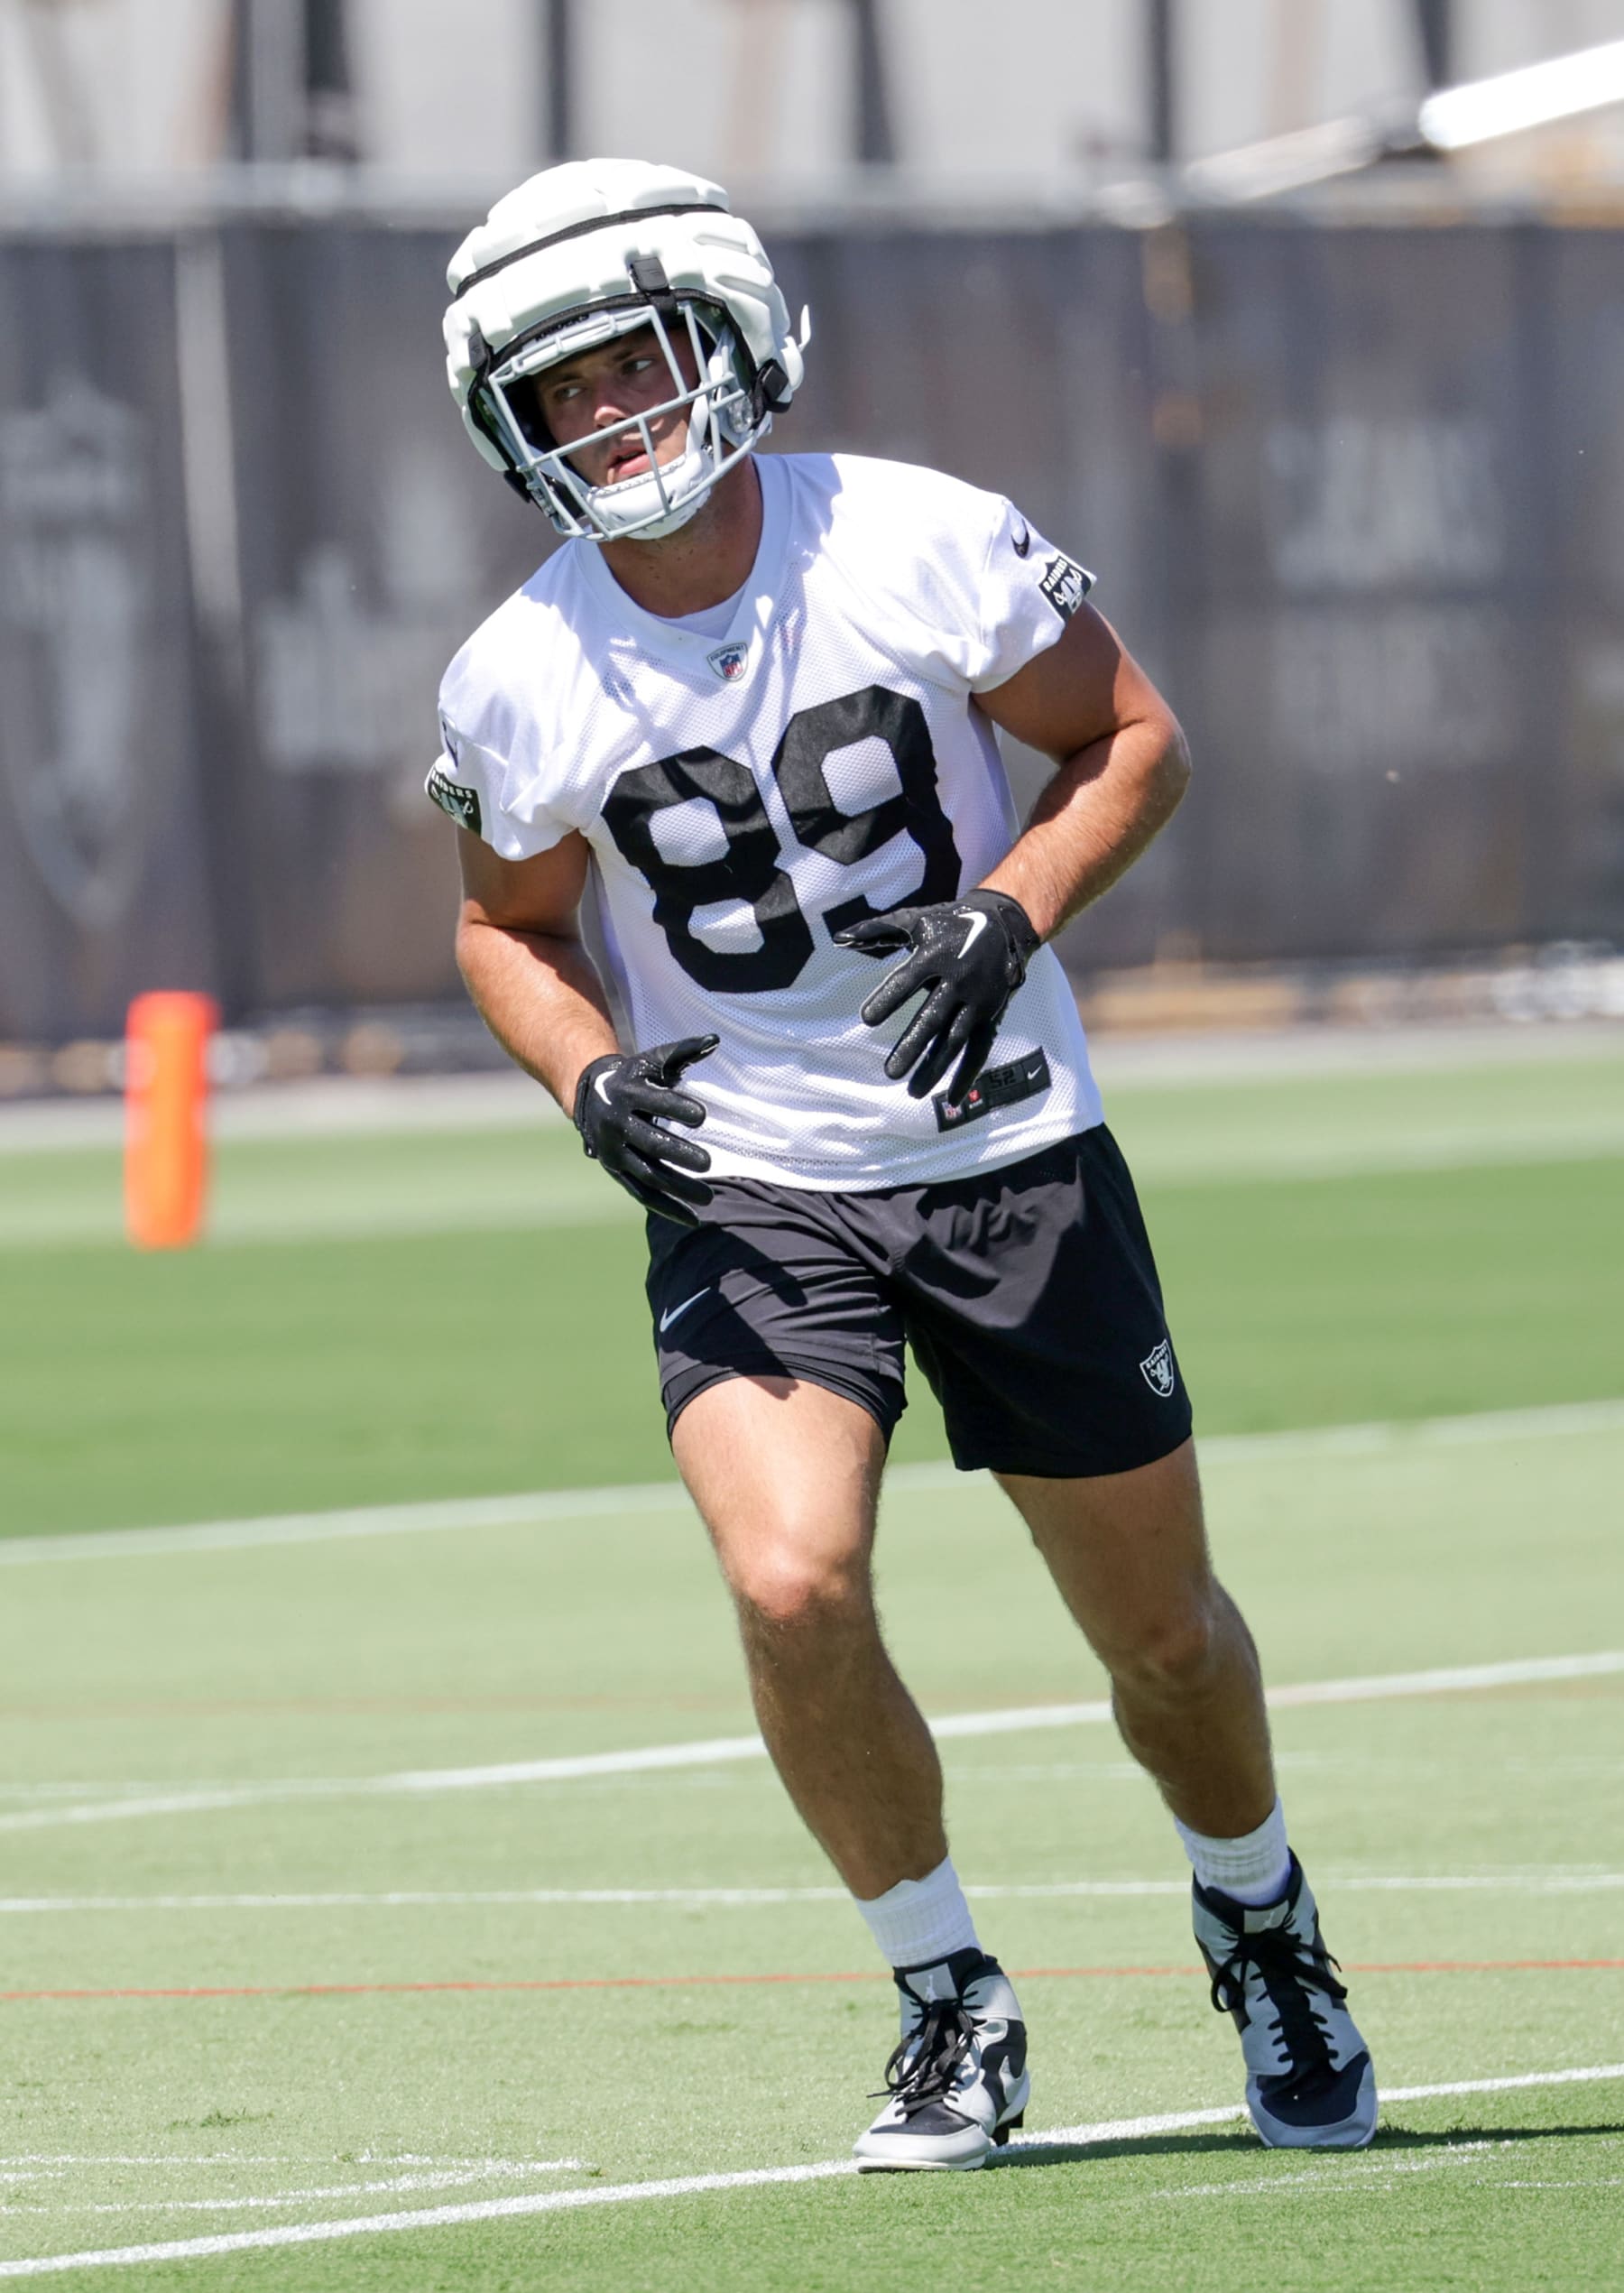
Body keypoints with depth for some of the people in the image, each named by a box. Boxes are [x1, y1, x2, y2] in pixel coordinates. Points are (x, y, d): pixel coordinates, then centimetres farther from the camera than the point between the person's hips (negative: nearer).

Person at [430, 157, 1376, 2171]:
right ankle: (950, 2007, 0)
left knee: (1163, 1636, 9)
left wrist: (1012, 912, -17)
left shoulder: (918, 547, -13)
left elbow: (1130, 739, 0)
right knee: (793, 1590, -23)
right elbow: (508, 927, 9)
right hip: (749, 1189, 0)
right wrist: (590, 1076, -11)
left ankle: (1261, 1928, 41)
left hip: (1009, 1152, 0)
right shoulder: (519, 685, -8)